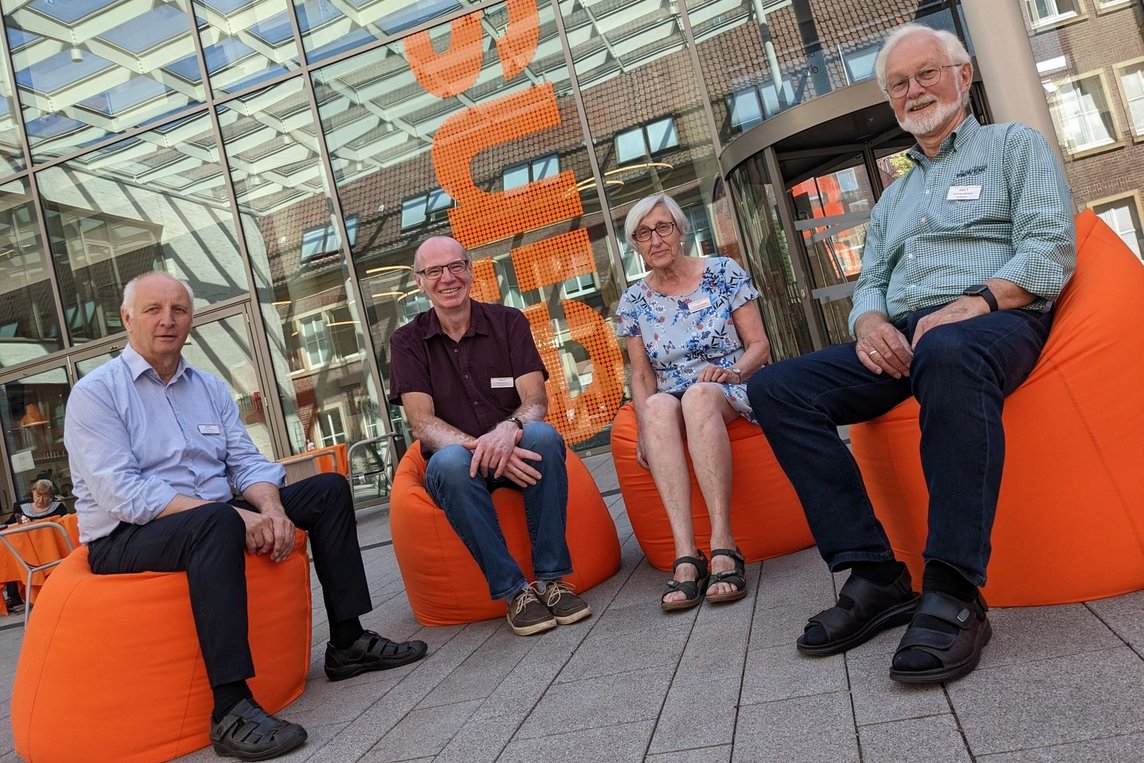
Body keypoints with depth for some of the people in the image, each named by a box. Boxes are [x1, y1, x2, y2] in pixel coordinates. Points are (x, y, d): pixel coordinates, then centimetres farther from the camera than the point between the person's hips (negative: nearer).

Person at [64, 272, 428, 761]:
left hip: (213, 521, 7)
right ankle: (230, 708, -38)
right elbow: (121, 493, -20)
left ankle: (347, 643, 2)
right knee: (217, 521, -39)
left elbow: (248, 463, 5)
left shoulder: (210, 388, 11)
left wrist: (272, 509, -18)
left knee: (328, 489, 0)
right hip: (127, 538, -7)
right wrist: (234, 515, -27)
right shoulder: (96, 392, -8)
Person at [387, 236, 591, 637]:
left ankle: (552, 578, -23)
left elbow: (536, 400, -6)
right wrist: (478, 446, -28)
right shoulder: (408, 341, 3)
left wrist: (509, 428, -31)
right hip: (458, 459, 0)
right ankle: (512, 590, -25)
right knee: (450, 462, -35)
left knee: (543, 436, -33)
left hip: (516, 452, 1)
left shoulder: (508, 322, 4)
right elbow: (422, 423, -8)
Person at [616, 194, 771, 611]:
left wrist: (733, 372, -20)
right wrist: (644, 426, -10)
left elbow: (759, 345, 1)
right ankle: (686, 555, -44)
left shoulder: (724, 272, 3)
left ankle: (723, 544, -42)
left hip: (733, 394, -2)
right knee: (657, 406, -35)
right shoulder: (634, 301, 9)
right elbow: (641, 375, 8)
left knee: (699, 395, -38)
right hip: (674, 404, 2)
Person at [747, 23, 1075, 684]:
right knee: (776, 389, -17)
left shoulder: (1014, 145, 14)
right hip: (902, 339, 6)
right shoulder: (892, 199, 31)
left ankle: (955, 593, -39)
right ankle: (876, 576, -20)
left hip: (999, 321, -5)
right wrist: (871, 321, -3)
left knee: (948, 353, -43)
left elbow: (1051, 247, -1)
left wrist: (975, 302, -19)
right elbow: (870, 283, 22)